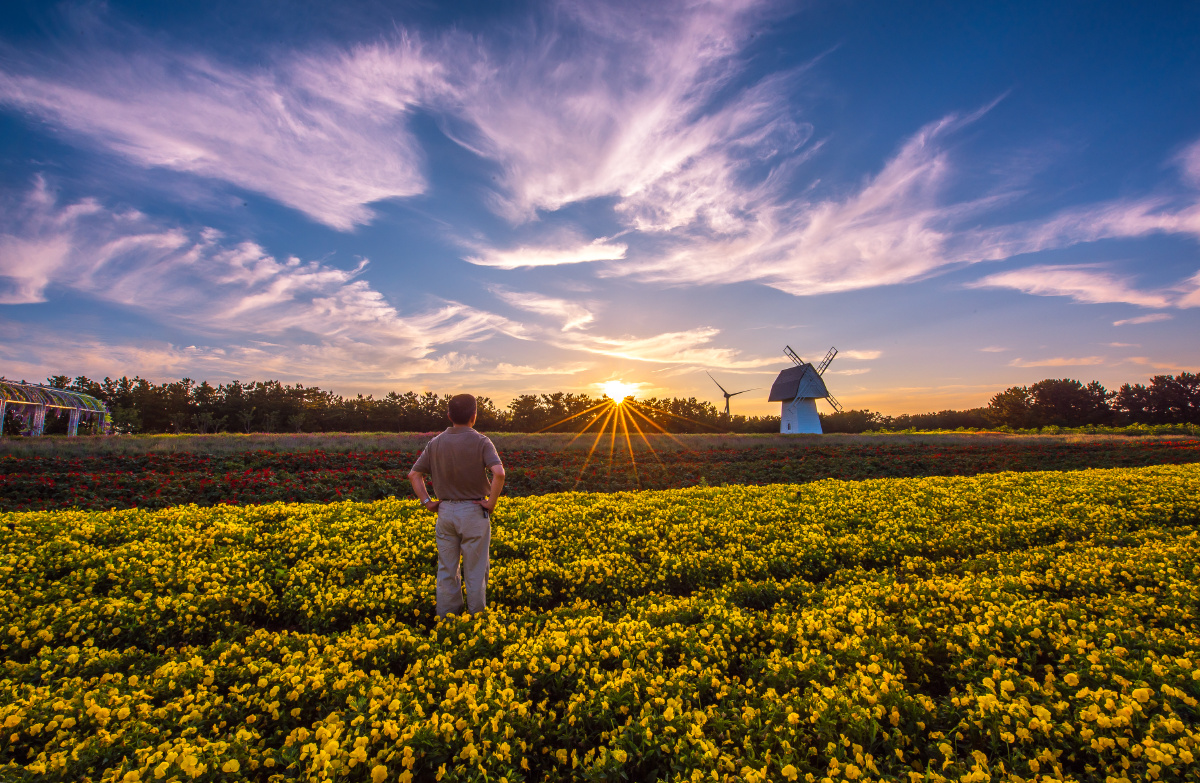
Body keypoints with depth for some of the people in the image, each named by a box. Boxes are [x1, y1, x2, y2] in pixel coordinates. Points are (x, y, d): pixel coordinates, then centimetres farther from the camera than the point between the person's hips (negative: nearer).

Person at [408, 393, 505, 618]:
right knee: (475, 571, 8)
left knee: (446, 571, 14)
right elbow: (499, 473, -25)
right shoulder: (480, 441, -12)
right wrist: (491, 503, -14)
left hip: (445, 511, 4)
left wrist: (427, 502, 5)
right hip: (473, 512, -4)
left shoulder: (436, 442, 3)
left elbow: (413, 475, 3)